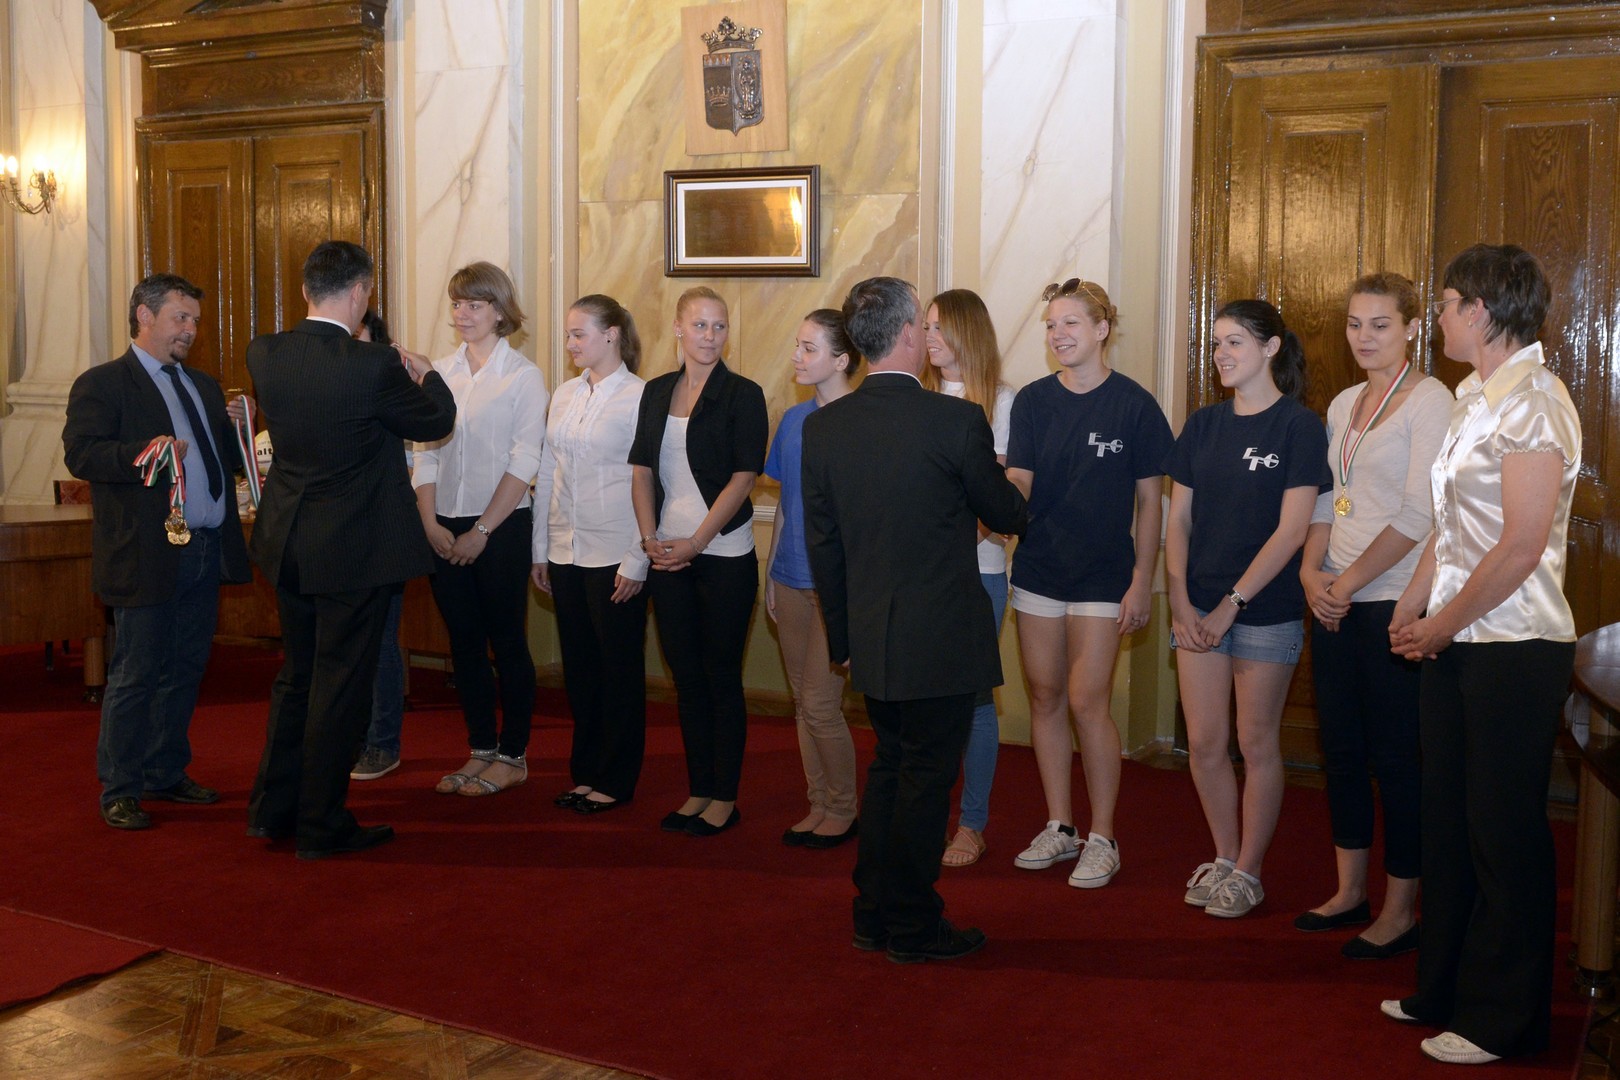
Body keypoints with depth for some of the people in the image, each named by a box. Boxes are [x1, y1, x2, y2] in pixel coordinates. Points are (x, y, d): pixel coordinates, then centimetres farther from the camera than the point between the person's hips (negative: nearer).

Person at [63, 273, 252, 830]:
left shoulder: (204, 386, 21)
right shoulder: (102, 384, -2)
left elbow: (228, 458, 20)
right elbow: (81, 452, -15)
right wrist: (141, 454, -30)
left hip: (206, 552, 7)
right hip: (148, 555, -7)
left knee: (186, 670, 13)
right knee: (136, 674, -1)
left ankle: (167, 774, 26)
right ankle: (119, 790, 9)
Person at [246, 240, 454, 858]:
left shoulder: (263, 355, -3)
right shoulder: (372, 367, -20)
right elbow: (437, 421, -5)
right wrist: (425, 373, 16)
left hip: (288, 546, 6)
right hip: (352, 550, -6)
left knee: (297, 676, 20)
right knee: (340, 685, 5)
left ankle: (272, 809, 28)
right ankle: (322, 826, 15)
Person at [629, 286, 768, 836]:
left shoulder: (742, 394, -4)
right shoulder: (656, 392, 11)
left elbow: (743, 477, -10)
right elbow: (642, 469, 11)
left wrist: (695, 542, -13)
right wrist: (650, 537, -2)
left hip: (723, 556, -5)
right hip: (667, 556, 5)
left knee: (721, 676, 2)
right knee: (687, 678, 10)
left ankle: (725, 798, 13)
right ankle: (699, 791, 21)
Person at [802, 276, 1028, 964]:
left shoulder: (823, 425, -1)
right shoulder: (956, 419, -16)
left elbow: (822, 540, 5)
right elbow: (1002, 512, -1)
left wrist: (842, 632, 15)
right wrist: (1020, 500, 24)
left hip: (871, 633, 6)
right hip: (941, 635, -5)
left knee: (889, 766, 19)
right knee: (926, 776, 6)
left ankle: (874, 914, 28)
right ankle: (913, 927, 17)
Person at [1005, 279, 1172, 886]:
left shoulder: (1133, 405, -6)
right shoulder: (1033, 401, 4)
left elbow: (1149, 500, -3)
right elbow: (1018, 484, -2)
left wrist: (1142, 582, -6)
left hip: (1103, 574, -4)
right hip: (1038, 567, 4)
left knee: (1087, 701, -6)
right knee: (1045, 698, 9)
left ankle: (1102, 837, 9)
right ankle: (1059, 827, 22)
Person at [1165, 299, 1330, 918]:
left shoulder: (1298, 426, -6)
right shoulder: (1204, 425, 9)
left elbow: (1292, 530, -12)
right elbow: (1180, 520, 8)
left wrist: (1232, 603, -14)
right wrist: (1180, 600, -3)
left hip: (1267, 609, -4)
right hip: (1198, 609, 5)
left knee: (1257, 743, 6)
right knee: (1203, 743, 7)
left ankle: (1249, 872, 19)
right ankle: (1224, 858, 25)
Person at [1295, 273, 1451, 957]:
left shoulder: (1428, 401, -9)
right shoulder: (1343, 405, 14)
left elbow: (1418, 514, -16)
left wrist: (1349, 581, -13)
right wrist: (1312, 571, -1)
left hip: (1394, 603, -7)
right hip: (1335, 603, 7)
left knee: (1395, 759, 0)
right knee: (1341, 751, 12)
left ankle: (1400, 912, 12)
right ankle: (1350, 892, 25)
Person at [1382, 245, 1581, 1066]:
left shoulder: (1532, 402, -15)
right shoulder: (1476, 400, 13)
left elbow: (1520, 547, -19)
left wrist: (1442, 625, -12)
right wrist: (1412, 607, 8)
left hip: (1514, 650, -9)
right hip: (1454, 645, 9)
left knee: (1504, 837, 2)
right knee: (1448, 822, 15)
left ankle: (1503, 1020, 16)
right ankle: (1445, 991, 29)